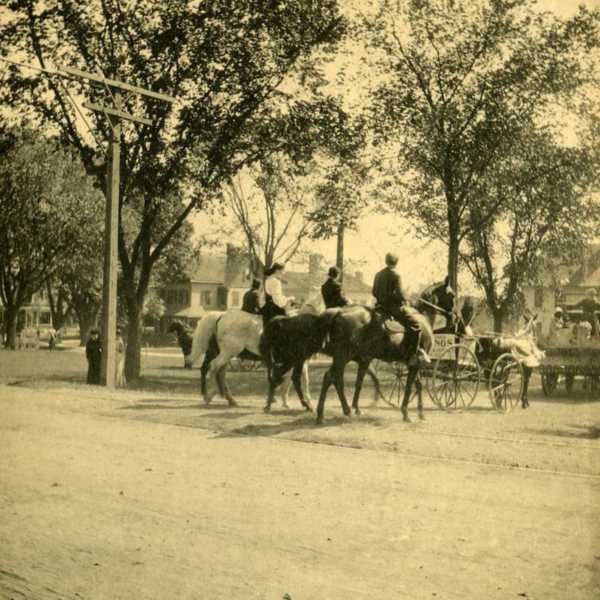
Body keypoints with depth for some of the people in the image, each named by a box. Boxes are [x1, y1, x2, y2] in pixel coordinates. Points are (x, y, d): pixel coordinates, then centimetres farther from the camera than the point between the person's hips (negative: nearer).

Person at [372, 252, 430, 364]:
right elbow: (399, 293, -18)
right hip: (394, 306, -9)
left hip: (381, 306, 9)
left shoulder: (378, 274, 9)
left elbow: (374, 292, 14)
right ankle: (413, 354, -10)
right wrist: (406, 302, 0)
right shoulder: (395, 275, -14)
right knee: (416, 325, -6)